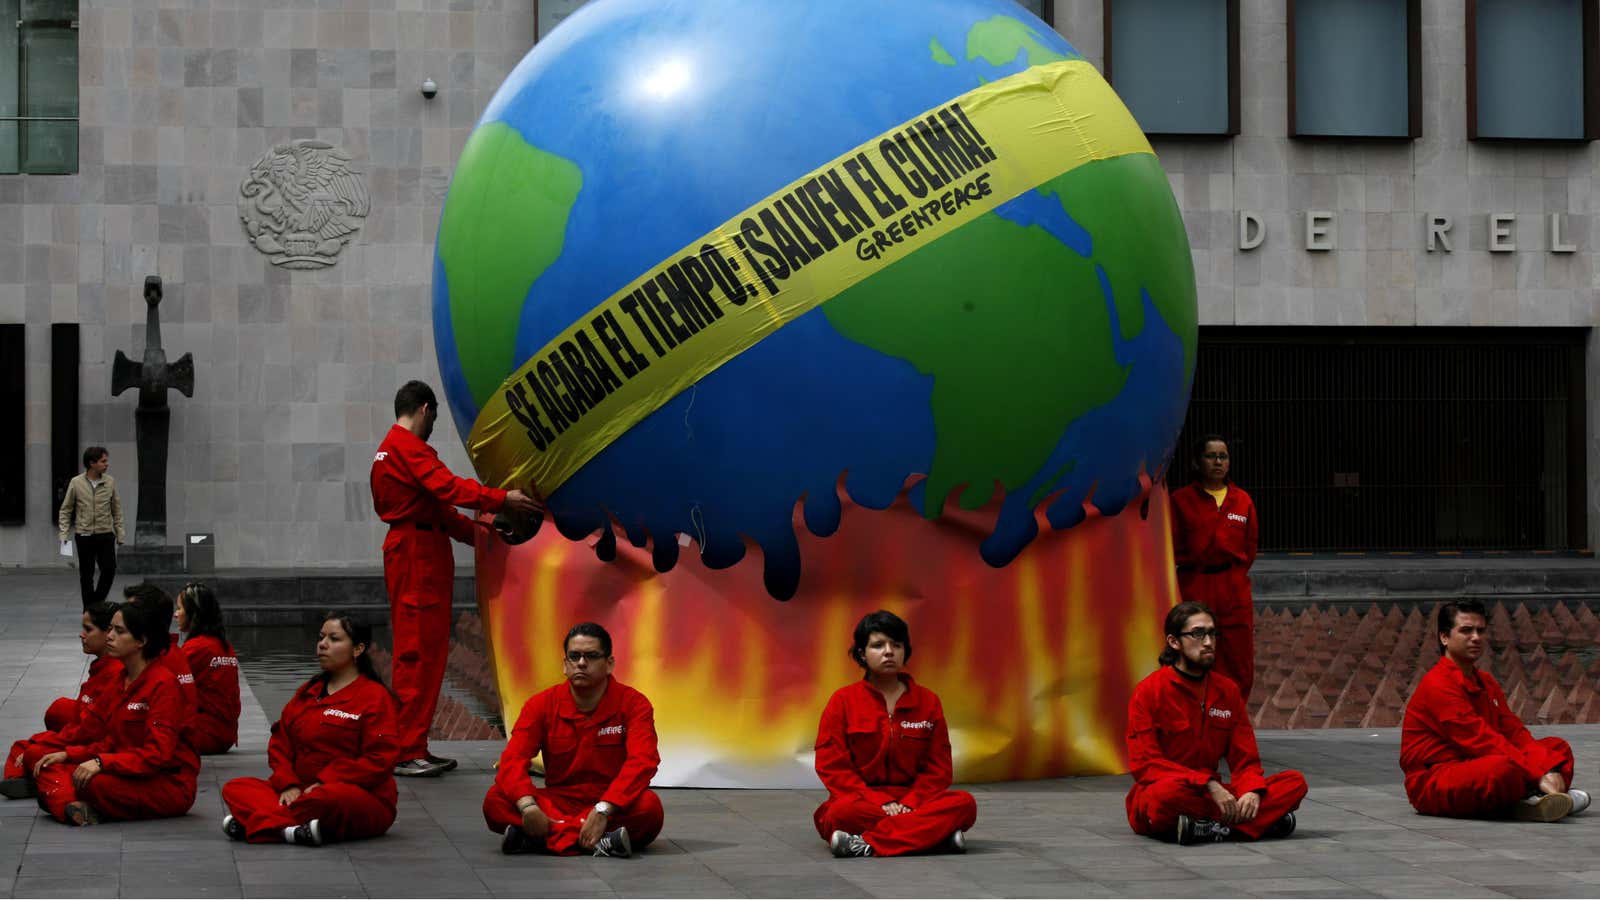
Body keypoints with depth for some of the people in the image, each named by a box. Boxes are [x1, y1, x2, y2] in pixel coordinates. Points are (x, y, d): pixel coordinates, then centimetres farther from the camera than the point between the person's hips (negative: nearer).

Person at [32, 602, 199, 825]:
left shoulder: (163, 683, -14)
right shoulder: (123, 679, 13)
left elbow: (158, 754, -21)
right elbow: (112, 742, 17)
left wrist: (102, 763, -28)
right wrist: (67, 754, 4)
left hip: (171, 784, -9)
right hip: (131, 774, 9)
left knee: (96, 782, -35)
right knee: (49, 769, -5)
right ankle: (70, 805, -28)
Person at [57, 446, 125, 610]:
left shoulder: (110, 482, 1)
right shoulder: (76, 483, -4)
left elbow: (117, 510, 8)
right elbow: (65, 510, 3)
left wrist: (120, 533, 6)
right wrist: (63, 532, -6)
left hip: (106, 535, 1)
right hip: (84, 535, -1)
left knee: (109, 569, -8)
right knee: (86, 575, 5)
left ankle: (98, 602, 12)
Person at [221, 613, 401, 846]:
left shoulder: (375, 696, -4)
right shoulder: (308, 692, 18)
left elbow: (380, 760, -13)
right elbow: (280, 743, 14)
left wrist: (325, 783, -17)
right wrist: (288, 784, -6)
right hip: (301, 790, 7)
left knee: (331, 798, -42)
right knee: (235, 789, -11)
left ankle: (258, 823, -26)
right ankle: (290, 830, -35)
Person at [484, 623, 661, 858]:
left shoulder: (633, 704, -6)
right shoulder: (542, 704, 0)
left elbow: (643, 761, -21)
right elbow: (513, 760, -11)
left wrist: (603, 810, -35)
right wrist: (528, 806, -33)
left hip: (613, 806, -2)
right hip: (559, 803, 2)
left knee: (649, 806, -35)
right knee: (495, 800, -25)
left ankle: (547, 837, -33)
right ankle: (597, 841, -35)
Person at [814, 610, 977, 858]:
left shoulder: (927, 701, 9)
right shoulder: (843, 701, 3)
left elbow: (938, 766, 7)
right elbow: (832, 766, -3)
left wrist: (909, 804, -12)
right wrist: (880, 804, -16)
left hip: (911, 801, 3)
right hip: (862, 799, -3)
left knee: (964, 803, -28)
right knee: (844, 812, -39)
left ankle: (869, 844, -34)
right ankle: (937, 834, -32)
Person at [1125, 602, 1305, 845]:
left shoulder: (1227, 690, 10)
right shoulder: (1149, 691, -6)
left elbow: (1245, 760, 9)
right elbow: (1145, 765, -13)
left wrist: (1251, 790, -16)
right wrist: (1210, 785, -22)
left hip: (1208, 796, 6)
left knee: (1295, 782, -12)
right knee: (1170, 791, -42)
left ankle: (1213, 828, -29)